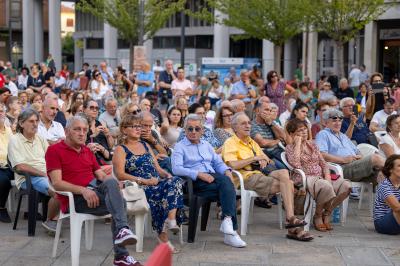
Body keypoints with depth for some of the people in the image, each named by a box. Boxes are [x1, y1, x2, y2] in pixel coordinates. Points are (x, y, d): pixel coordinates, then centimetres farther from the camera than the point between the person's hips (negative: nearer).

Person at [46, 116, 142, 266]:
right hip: (74, 199, -7)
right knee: (119, 202, -27)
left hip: (94, 191, 7)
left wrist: (114, 184, -8)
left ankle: (122, 231, -31)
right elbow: (57, 183, -12)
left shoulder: (87, 151, 22)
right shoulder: (54, 150, -1)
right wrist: (83, 190, -25)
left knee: (111, 183, -26)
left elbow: (102, 176, 17)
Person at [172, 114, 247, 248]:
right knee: (226, 182, -31)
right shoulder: (180, 147, 9)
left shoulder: (206, 145, 29)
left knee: (226, 181, -31)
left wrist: (227, 171, 1)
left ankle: (227, 220, -36)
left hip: (213, 178, 6)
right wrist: (199, 174, -19)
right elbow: (176, 169, -8)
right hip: (195, 182, -5)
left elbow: (218, 162, 25)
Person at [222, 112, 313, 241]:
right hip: (246, 177, -7)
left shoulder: (252, 142, 28)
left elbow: (268, 160, 28)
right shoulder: (230, 143, 2)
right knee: (287, 184, -22)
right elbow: (233, 164, -15)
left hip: (260, 173, 7)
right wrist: (254, 158, -8)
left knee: (284, 172, -24)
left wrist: (264, 160, 3)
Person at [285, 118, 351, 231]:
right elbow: (295, 163, -15)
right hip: (305, 178, -6)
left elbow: (323, 163, 18)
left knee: (346, 185, -22)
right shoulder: (290, 147, 5)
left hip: (320, 177, 6)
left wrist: (327, 176, -3)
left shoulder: (312, 144, 22)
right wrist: (298, 143, -7)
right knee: (325, 186, -39)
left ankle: (327, 214, -5)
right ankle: (318, 216, -12)